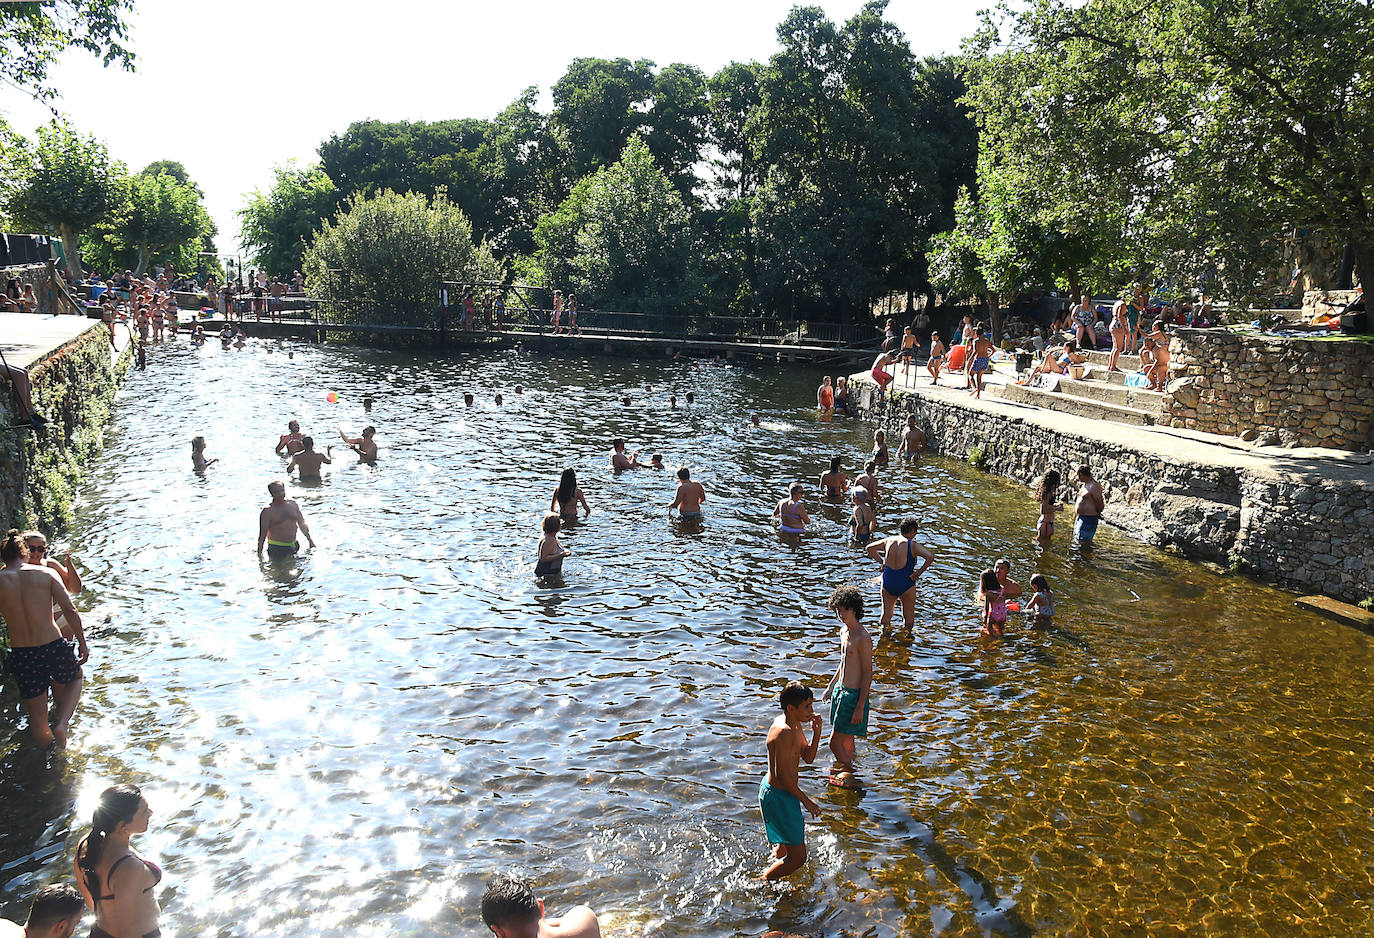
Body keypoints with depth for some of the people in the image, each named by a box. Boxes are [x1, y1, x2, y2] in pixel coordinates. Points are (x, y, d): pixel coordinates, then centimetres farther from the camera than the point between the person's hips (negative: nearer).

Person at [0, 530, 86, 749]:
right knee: (74, 678, 31)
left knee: (37, 716, 18)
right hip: (54, 648, -1)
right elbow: (70, 611, -7)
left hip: (21, 657, 1)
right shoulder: (47, 573, -3)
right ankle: (62, 723, 8)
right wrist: (83, 644, 1)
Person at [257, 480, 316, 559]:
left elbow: (302, 523, 13)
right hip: (276, 547, -5)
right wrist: (259, 552, -9)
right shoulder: (268, 511, -10)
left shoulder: (293, 503, 4)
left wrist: (309, 539, 11)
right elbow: (262, 533, -8)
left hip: (294, 545, 5)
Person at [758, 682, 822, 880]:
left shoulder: (795, 724, 3)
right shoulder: (783, 731, -28)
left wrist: (816, 731, -7)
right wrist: (806, 801, -18)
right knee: (797, 858, -1)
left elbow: (808, 757, 9)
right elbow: (782, 775, -26)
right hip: (778, 797, -10)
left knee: (785, 845, 31)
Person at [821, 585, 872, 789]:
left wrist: (860, 707, -20)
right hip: (840, 689, 8)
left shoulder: (863, 638, -22)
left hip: (854, 694, -8)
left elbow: (868, 673, -20)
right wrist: (831, 686, 25)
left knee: (835, 742, -4)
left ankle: (854, 778, 13)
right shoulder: (844, 631, 5)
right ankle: (847, 768, 39)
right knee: (846, 738, 21)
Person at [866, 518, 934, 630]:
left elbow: (870, 548, 14)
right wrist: (919, 573, -14)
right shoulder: (912, 545, -12)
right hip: (906, 584, -4)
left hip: (887, 583, 4)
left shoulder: (888, 541, 3)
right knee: (909, 617, 16)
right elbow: (930, 557, -24)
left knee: (886, 615, 18)